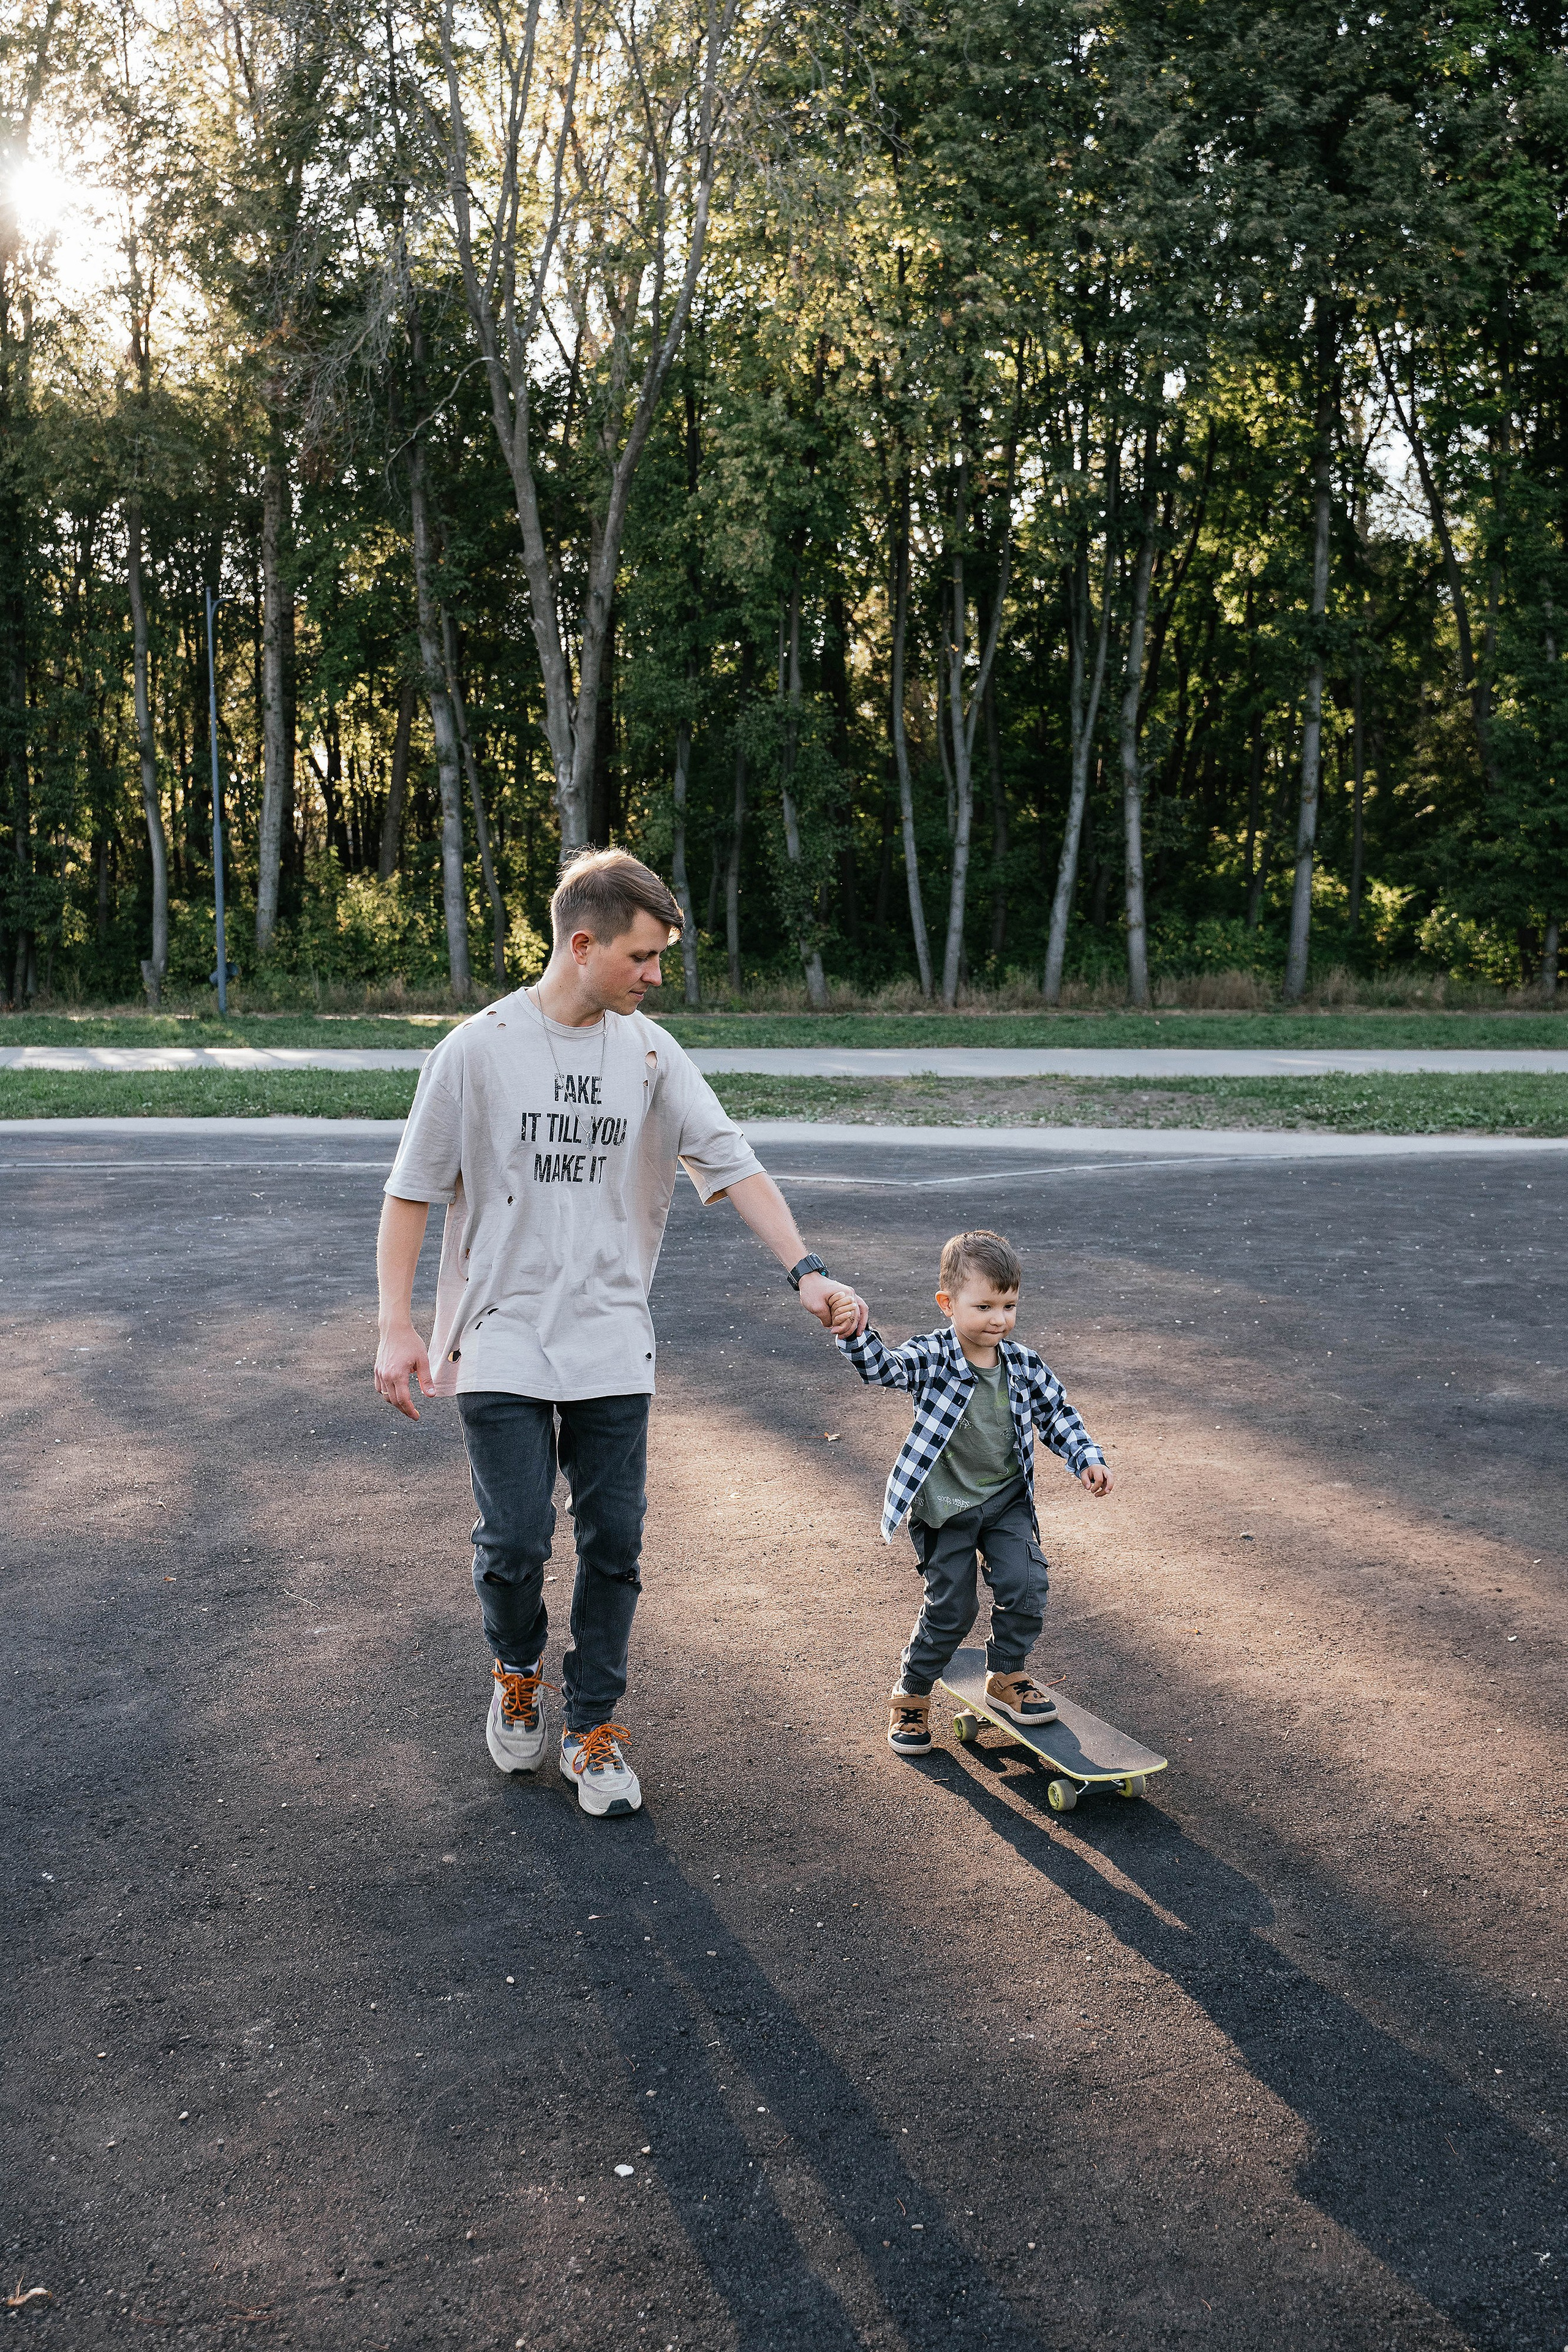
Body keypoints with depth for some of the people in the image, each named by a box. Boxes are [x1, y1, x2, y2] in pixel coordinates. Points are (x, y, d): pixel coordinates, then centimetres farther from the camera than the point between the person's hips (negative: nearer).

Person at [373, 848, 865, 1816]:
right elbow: (412, 1190, -1)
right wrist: (397, 1327, -7)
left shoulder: (652, 1054, 3)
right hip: (503, 1343, -3)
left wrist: (806, 1270, -17)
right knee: (515, 1541, -6)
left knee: (615, 1545, 4)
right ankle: (518, 1673, 26)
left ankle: (594, 1729, 21)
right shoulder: (481, 1048, -5)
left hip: (614, 1345, 3)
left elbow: (733, 1162, -3)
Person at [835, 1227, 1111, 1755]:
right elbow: (883, 1366, -34)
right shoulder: (932, 1358, -17)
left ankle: (1008, 1677, 15)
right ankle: (912, 1694, 24)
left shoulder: (1024, 1365, -5)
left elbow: (1056, 1414, 8)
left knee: (1026, 1583, -10)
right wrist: (855, 1335, -54)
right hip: (945, 1508, -3)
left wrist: (1087, 1458, -5)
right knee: (951, 1606, 1)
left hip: (1007, 1500, 4)